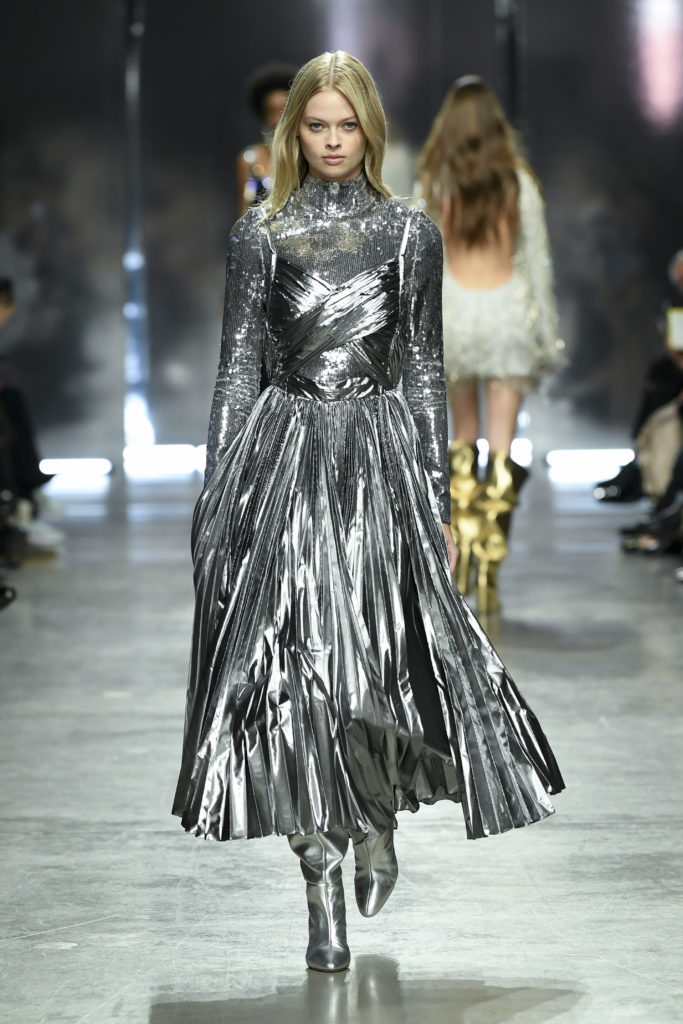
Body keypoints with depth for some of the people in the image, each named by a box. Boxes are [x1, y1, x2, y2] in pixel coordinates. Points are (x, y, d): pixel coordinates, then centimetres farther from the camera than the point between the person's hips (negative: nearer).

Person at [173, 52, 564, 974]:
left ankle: (379, 818, 25)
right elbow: (238, 368, 7)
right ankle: (323, 891, 6)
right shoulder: (260, 233, 7)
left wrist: (439, 498, 4)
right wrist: (218, 491, 1)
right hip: (283, 459, 0)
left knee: (387, 657, -7)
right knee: (294, 667, -4)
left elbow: (425, 370, 8)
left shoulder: (411, 232, 7)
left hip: (382, 459, 0)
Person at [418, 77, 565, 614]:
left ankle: (460, 555, 16)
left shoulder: (435, 183, -2)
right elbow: (537, 258, 0)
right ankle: (489, 573, -5)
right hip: (508, 309, -1)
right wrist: (548, 330, 7)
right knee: (502, 440, -1)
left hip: (453, 309, 1)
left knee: (464, 434, 19)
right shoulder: (518, 182, -3)